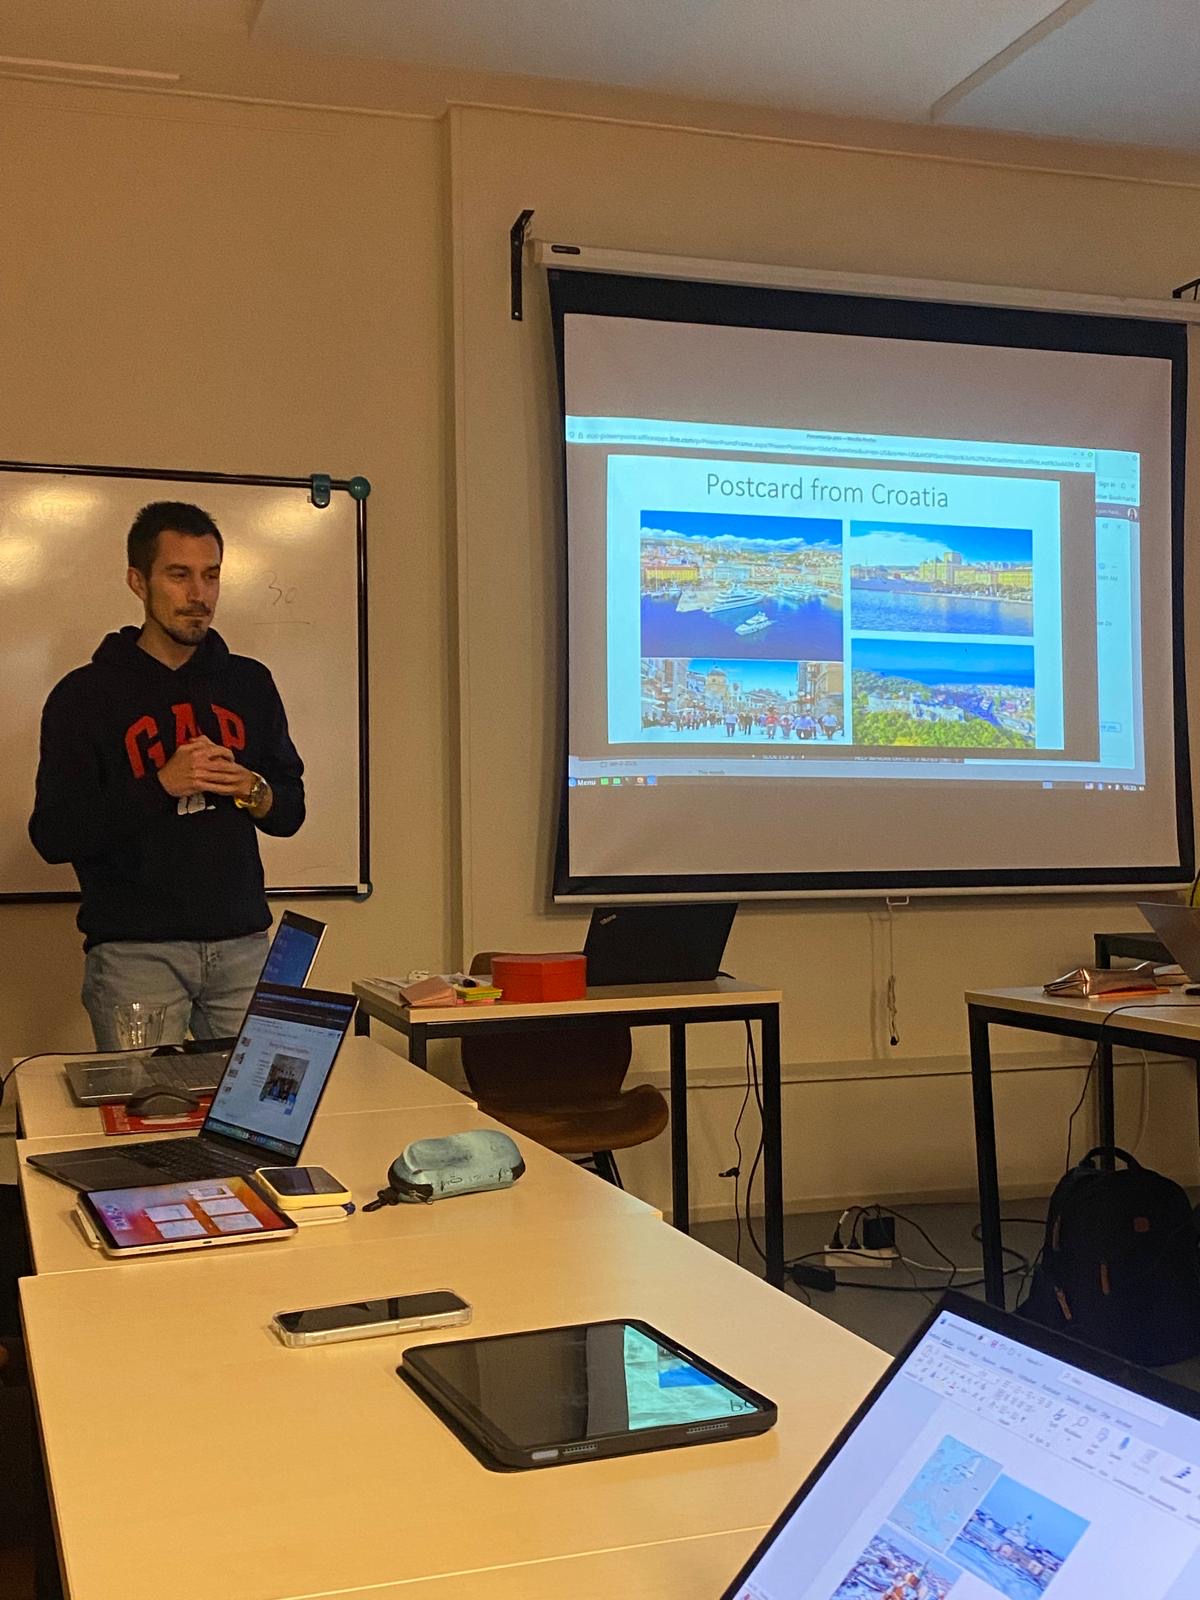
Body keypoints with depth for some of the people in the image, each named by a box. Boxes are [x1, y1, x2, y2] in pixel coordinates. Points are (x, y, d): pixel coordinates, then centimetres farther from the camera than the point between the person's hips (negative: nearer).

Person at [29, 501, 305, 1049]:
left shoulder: (249, 684, 12)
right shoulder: (85, 694, 1)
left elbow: (291, 812, 17)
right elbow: (53, 835, -5)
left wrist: (254, 792, -6)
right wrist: (161, 785, -15)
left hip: (242, 944, 3)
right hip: (134, 951, -3)